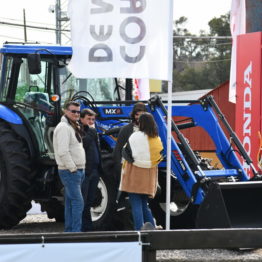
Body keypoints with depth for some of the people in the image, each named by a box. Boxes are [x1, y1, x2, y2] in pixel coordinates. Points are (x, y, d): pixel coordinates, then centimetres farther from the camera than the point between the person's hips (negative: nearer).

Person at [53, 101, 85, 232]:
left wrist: (80, 169, 16)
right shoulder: (63, 128, -14)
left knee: (71, 202, 12)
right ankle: (76, 232, -13)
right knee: (78, 202, -13)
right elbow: (63, 152, -23)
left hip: (77, 171, 10)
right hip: (69, 172, -10)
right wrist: (73, 168, -19)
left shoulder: (73, 127, 18)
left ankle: (69, 231, 17)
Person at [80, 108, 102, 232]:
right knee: (82, 202, -6)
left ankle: (88, 227, 18)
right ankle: (82, 227, -4)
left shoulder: (92, 132, 18)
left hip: (94, 171, 8)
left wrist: (100, 168, 18)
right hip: (84, 171, -8)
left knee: (89, 202, 13)